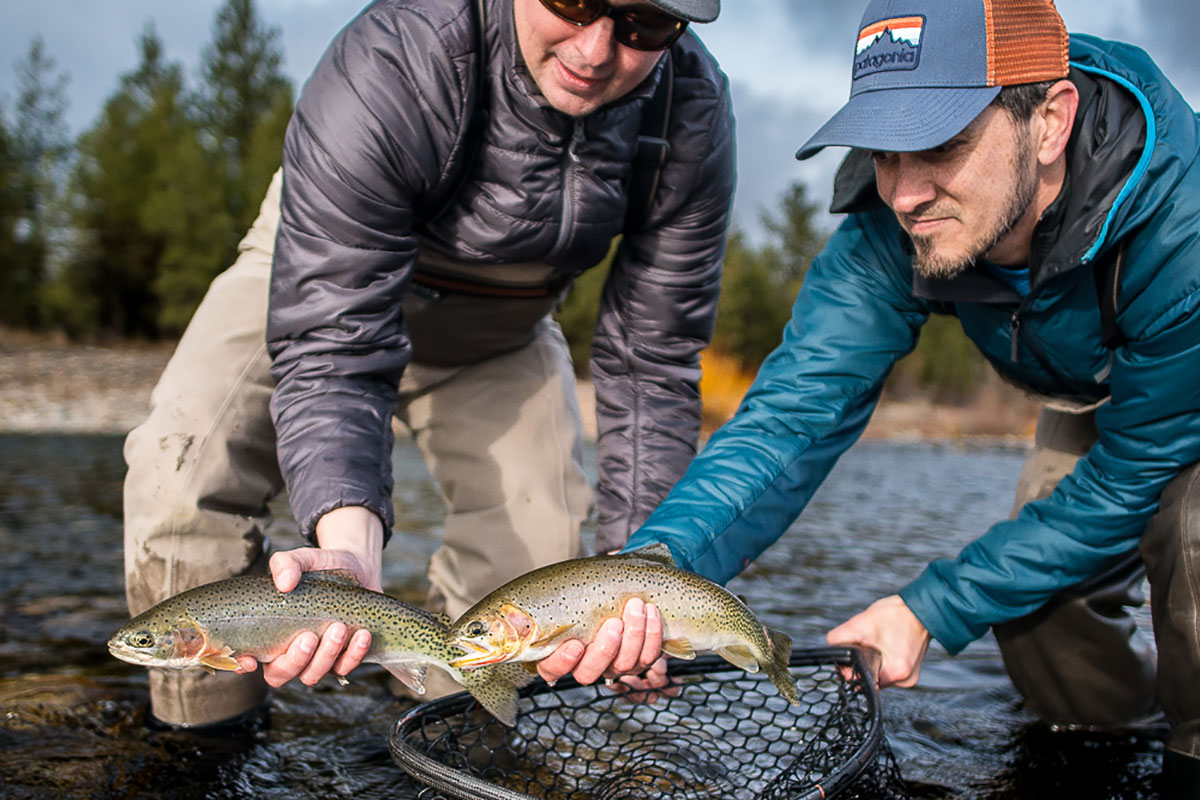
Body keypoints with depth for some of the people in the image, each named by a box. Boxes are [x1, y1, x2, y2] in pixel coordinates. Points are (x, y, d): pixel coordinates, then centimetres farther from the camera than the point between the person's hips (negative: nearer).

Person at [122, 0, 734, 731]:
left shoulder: (694, 114, -28)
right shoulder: (386, 65, -40)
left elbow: (653, 365, -19)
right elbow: (330, 347, -40)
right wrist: (349, 543, -57)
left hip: (499, 332, 3)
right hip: (323, 276, -2)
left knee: (537, 555, -9)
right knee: (184, 470, -23)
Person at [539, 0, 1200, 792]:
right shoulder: (890, 231, -30)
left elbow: (1135, 476, -33)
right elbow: (799, 407, -35)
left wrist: (934, 608, -33)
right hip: (1087, 393, 4)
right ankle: (1130, 707, 38)